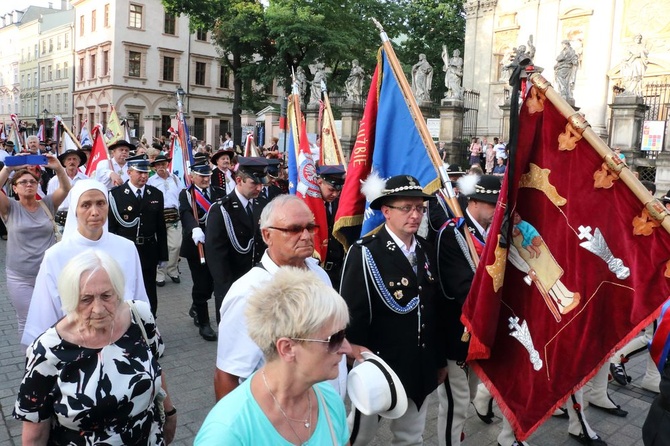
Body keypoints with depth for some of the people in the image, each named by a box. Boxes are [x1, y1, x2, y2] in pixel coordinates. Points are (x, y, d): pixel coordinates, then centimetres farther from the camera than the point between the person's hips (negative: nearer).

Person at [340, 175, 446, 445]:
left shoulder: (426, 250, 3)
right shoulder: (364, 253, -17)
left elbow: (433, 308, 8)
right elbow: (351, 314, -18)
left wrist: (439, 359, 12)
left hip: (420, 367, 6)